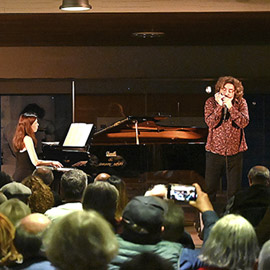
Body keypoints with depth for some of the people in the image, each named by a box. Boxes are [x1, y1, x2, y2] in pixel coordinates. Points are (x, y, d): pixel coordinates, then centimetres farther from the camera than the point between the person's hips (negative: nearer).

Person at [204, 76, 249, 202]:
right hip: (214, 150, 0)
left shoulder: (240, 103, 0)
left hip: (235, 151, 0)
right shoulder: (211, 102, -1)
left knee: (234, 189, 6)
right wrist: (220, 106, -22)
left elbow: (244, 122, -15)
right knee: (210, 187, 5)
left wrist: (230, 106, -20)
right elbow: (210, 123, -14)